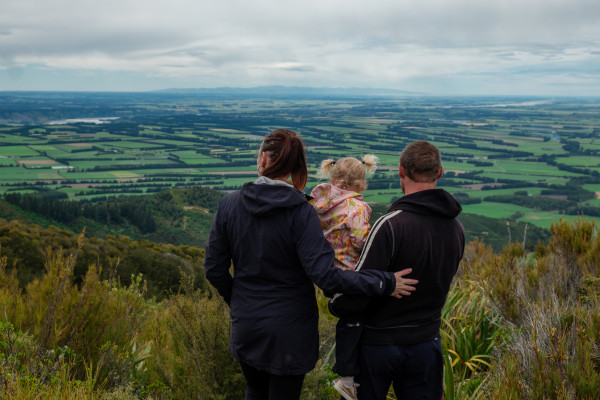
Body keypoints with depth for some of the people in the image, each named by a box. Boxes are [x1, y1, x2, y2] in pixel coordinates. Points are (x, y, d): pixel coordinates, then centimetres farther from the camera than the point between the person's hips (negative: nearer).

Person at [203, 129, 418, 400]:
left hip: (245, 325, 4)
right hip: (289, 331, -3)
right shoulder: (300, 212, -19)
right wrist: (384, 283, -19)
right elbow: (324, 275, -26)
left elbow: (214, 268, -2)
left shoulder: (230, 204, -7)